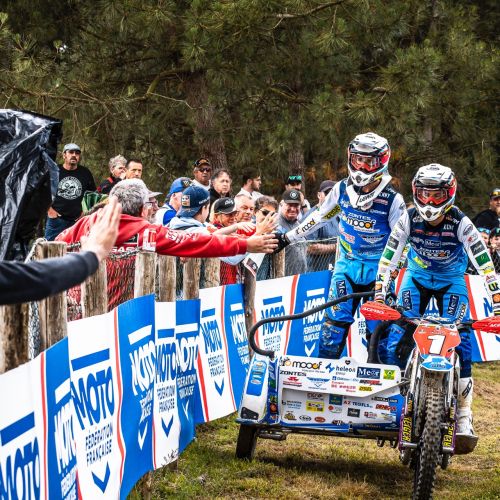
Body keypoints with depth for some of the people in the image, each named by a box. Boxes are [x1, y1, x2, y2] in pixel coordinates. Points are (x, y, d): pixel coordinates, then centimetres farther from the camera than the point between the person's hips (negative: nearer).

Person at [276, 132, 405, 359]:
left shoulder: (392, 200, -11)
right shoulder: (342, 189, -1)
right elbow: (320, 217, 11)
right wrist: (288, 237, 12)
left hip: (377, 269, -2)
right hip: (347, 264, 2)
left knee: (378, 326, -2)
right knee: (336, 318, -6)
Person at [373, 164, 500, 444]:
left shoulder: (460, 223, -25)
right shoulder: (409, 219, -19)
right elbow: (388, 258, -17)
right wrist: (379, 296, -25)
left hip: (452, 281, -2)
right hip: (417, 277, 2)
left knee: (459, 341, -18)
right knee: (400, 337, -16)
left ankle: (464, 414, -13)